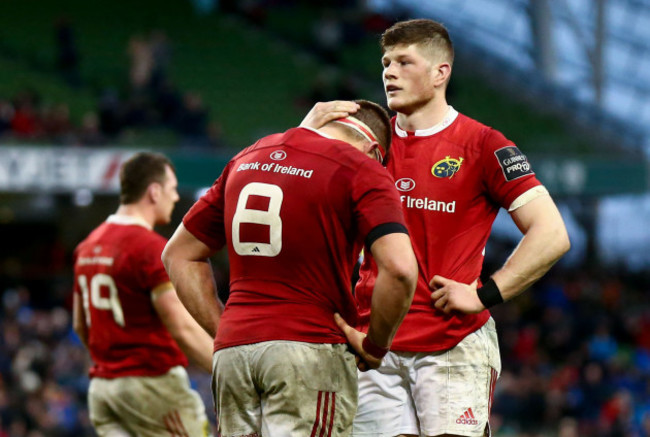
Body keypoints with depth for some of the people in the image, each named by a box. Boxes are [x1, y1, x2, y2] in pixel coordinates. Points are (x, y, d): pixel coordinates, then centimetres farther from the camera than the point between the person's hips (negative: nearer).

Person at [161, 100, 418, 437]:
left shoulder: (247, 159, 18)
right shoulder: (361, 170, -2)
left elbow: (179, 254, 23)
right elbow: (400, 269, -16)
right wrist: (375, 346, -2)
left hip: (232, 349, 6)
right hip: (311, 347, -6)